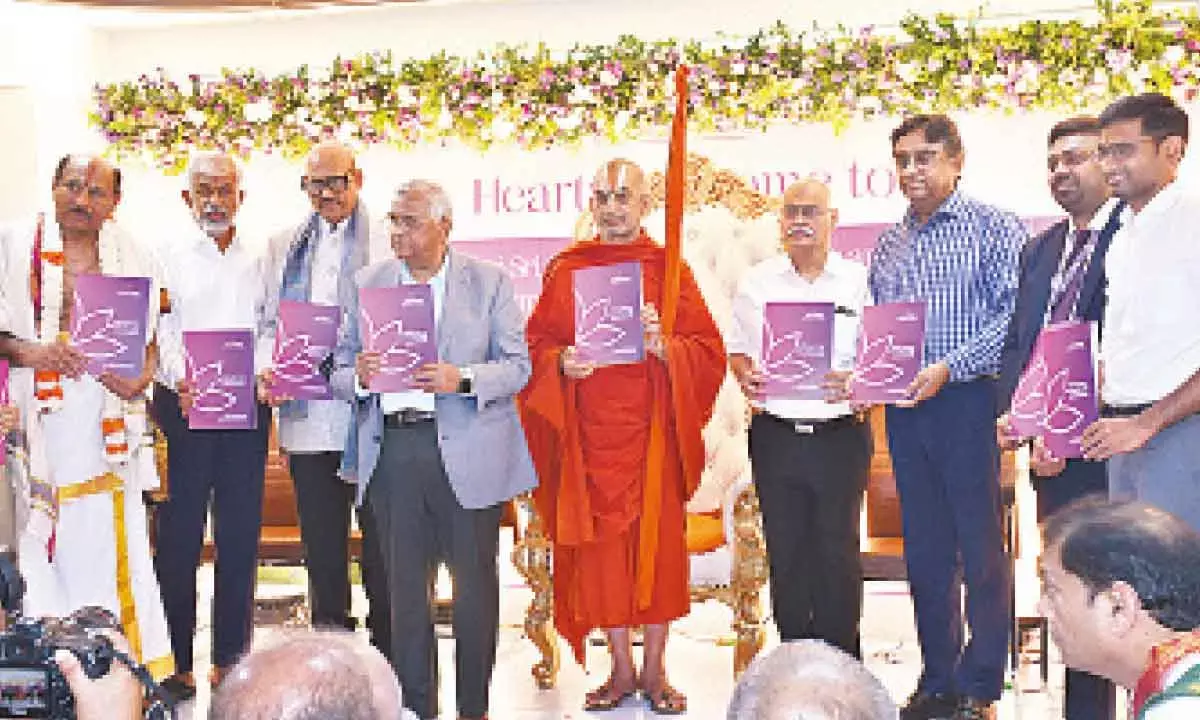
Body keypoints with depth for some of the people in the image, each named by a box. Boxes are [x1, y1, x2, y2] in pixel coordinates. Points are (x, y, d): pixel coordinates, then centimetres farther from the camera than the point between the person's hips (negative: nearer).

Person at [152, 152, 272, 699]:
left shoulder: (259, 261, 12)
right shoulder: (170, 259, 6)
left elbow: (271, 330, 6)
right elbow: (163, 332, -2)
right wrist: (183, 383, -20)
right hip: (183, 405, -2)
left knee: (240, 535, 3)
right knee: (178, 535, -1)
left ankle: (230, 659, 11)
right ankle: (174, 660, 6)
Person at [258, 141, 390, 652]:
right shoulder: (284, 247, 17)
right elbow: (270, 323, 17)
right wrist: (267, 373, -2)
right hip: (309, 422, 4)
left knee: (382, 548, 0)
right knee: (322, 552, 10)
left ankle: (386, 658, 11)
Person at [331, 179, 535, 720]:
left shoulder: (489, 282, 3)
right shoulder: (367, 283, 11)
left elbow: (518, 366, -2)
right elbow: (340, 371, 9)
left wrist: (462, 380, -18)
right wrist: (359, 376, -14)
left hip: (467, 451, -2)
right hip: (392, 450, 2)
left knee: (474, 583, 4)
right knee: (404, 588, 8)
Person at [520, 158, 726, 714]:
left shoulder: (667, 268, 3)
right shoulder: (564, 270, 8)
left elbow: (708, 350, 0)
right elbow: (536, 344, 8)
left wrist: (663, 346, -19)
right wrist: (561, 363, -13)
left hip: (651, 430, -1)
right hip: (588, 433, 1)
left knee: (657, 542, 2)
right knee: (599, 545, 4)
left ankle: (654, 670, 15)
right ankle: (621, 669, 17)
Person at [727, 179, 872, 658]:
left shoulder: (860, 281, 2)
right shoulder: (756, 282, 9)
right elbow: (737, 349, 14)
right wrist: (746, 377, -6)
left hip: (841, 435, -2)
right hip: (775, 435, 2)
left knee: (838, 551, 2)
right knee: (785, 551, 6)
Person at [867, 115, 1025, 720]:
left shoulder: (991, 228, -2)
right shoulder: (889, 244, 17)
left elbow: (1014, 315, -12)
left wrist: (949, 367, -19)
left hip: (969, 401, -6)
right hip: (905, 409, 6)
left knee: (981, 548, -1)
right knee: (924, 549, 10)